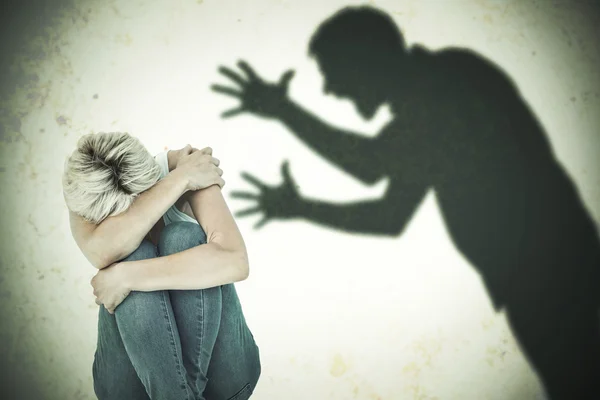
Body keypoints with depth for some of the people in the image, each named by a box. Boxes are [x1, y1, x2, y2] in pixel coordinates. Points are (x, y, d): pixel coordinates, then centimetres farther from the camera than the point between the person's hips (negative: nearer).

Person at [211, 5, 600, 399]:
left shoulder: (451, 72, -12)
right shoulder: (424, 106, 13)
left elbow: (372, 163, -19)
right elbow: (389, 216, 17)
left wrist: (283, 110, -8)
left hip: (547, 265, -9)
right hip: (532, 274, 9)